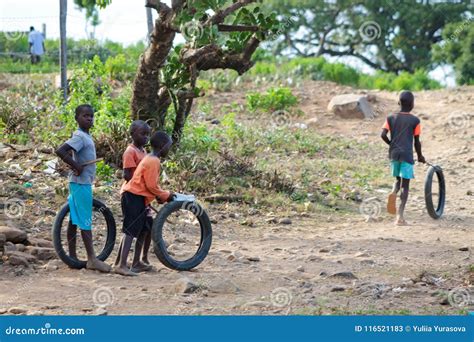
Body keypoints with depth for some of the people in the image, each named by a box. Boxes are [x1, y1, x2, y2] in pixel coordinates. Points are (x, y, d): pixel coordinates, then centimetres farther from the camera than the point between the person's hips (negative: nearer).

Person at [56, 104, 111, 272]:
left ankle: (72, 257, 14)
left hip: (82, 182, 10)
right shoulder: (80, 136, -16)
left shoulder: (85, 136, 14)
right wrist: (76, 166, -22)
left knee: (75, 220, 10)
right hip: (81, 183, -10)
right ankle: (92, 259, -6)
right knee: (85, 221, -7)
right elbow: (60, 151, -27)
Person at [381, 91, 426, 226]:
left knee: (398, 179, 23)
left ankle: (393, 192, -12)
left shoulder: (391, 118, 5)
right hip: (407, 154, -3)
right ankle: (400, 216, -11)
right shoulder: (415, 120, -2)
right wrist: (420, 156, 16)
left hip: (393, 154, 3)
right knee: (405, 184, 0)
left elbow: (383, 135, -4)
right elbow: (417, 142, 0)